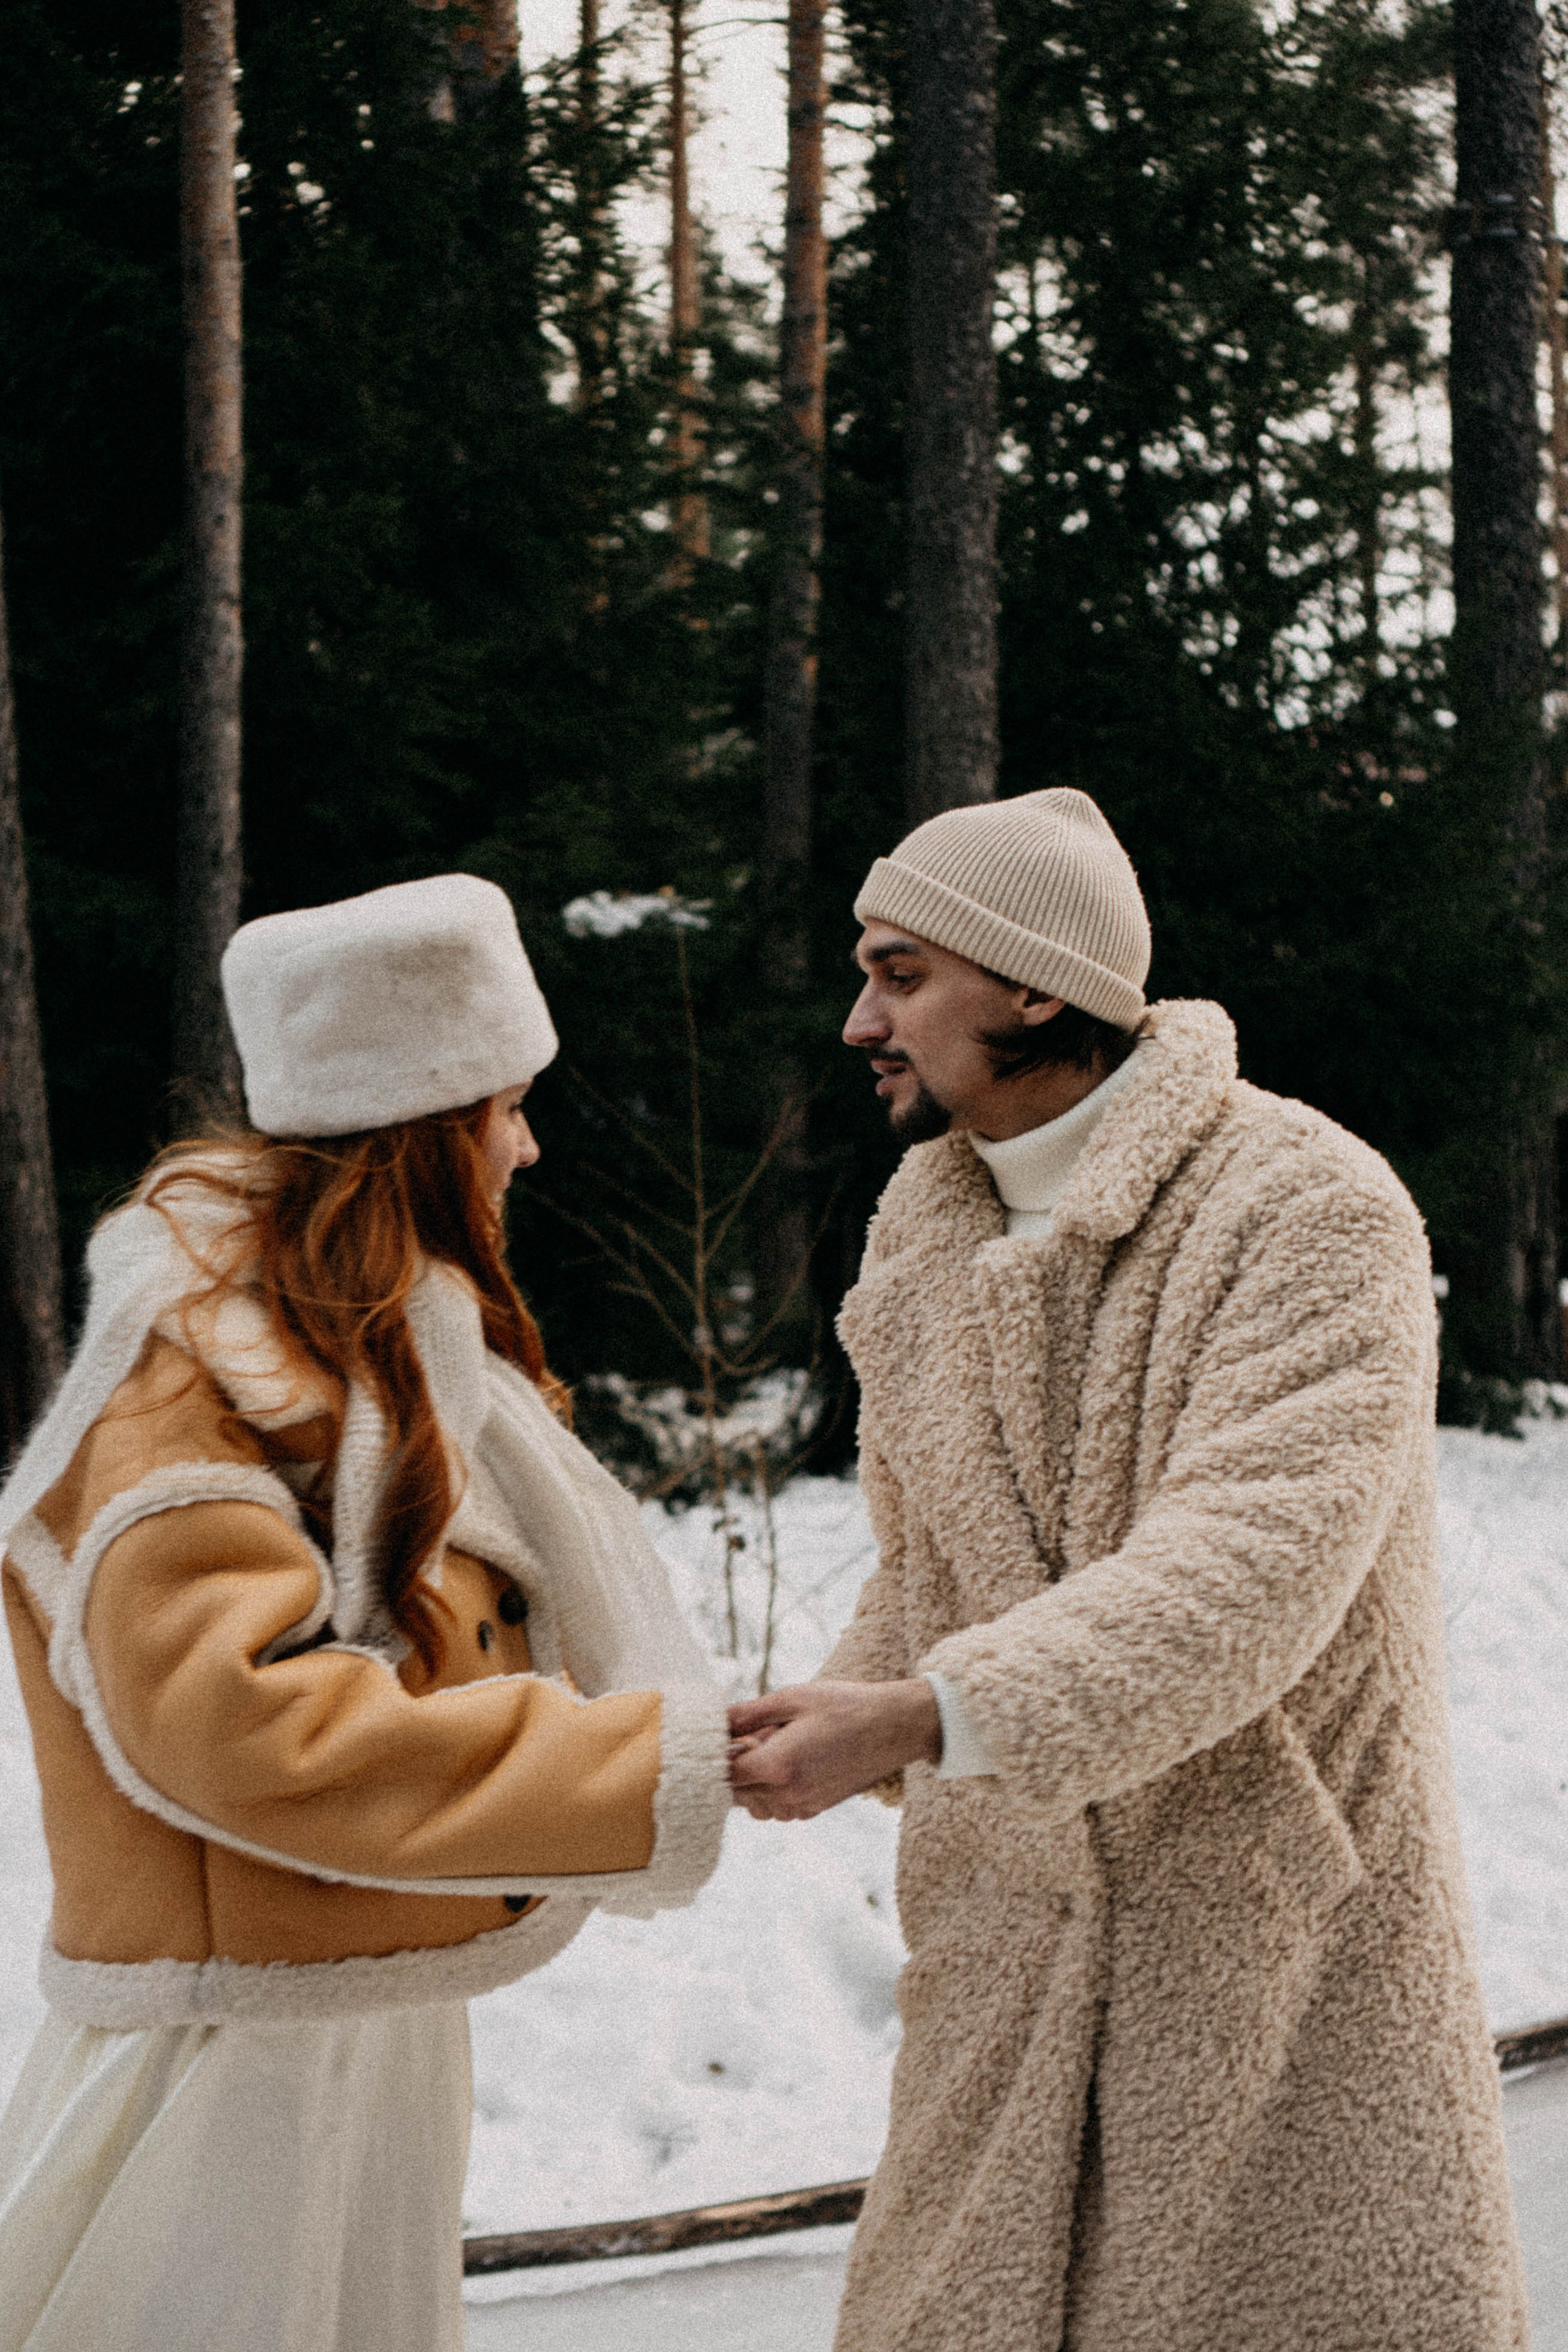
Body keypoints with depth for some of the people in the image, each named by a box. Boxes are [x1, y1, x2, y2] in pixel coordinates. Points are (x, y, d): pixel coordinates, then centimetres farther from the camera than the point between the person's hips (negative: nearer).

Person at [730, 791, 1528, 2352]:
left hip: (1284, 1929, -6)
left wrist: (918, 1719, -35)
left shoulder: (1312, 1212, -16)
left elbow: (1250, 1575, -28)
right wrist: (835, 1720, -1)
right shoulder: (923, 1228, 8)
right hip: (1013, 1937, 6)